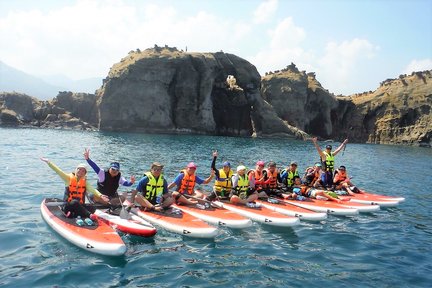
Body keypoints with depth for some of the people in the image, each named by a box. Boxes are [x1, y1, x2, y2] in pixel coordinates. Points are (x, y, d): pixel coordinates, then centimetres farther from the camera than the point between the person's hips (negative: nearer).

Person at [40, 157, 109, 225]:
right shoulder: (69, 178, 2)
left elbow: (92, 189, -8)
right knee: (75, 202, -37)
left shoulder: (85, 182, 7)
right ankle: (89, 215, -39)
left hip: (79, 206, 3)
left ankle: (72, 214, -28)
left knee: (92, 208, -23)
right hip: (68, 206, -3)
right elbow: (58, 171, -6)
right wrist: (48, 162, -16)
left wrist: (100, 195, -27)